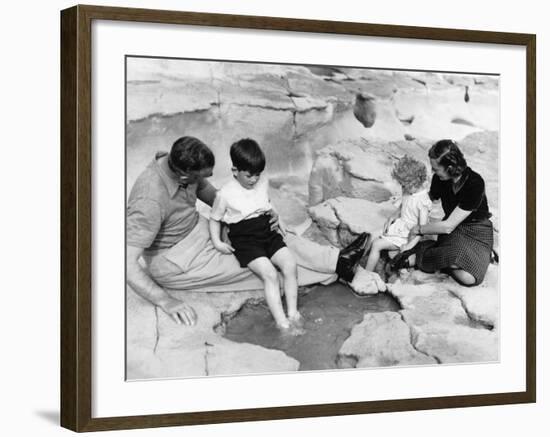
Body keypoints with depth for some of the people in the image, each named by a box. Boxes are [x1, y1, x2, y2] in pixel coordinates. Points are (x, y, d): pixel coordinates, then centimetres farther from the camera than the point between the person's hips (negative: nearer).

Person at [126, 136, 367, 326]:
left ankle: (336, 259, 2)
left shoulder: (177, 164, -11)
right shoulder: (151, 201, -38)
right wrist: (166, 301, -42)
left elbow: (213, 197, 6)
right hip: (174, 265, -8)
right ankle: (337, 268, 3)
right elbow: (128, 262, -37)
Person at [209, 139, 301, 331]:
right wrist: (217, 242, -9)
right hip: (244, 240, -5)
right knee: (269, 273, -25)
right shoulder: (226, 194, -8)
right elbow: (214, 219, 2)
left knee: (290, 264, -18)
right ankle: (281, 322, -29)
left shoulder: (263, 182, 7)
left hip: (268, 232, 5)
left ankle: (293, 312, -15)